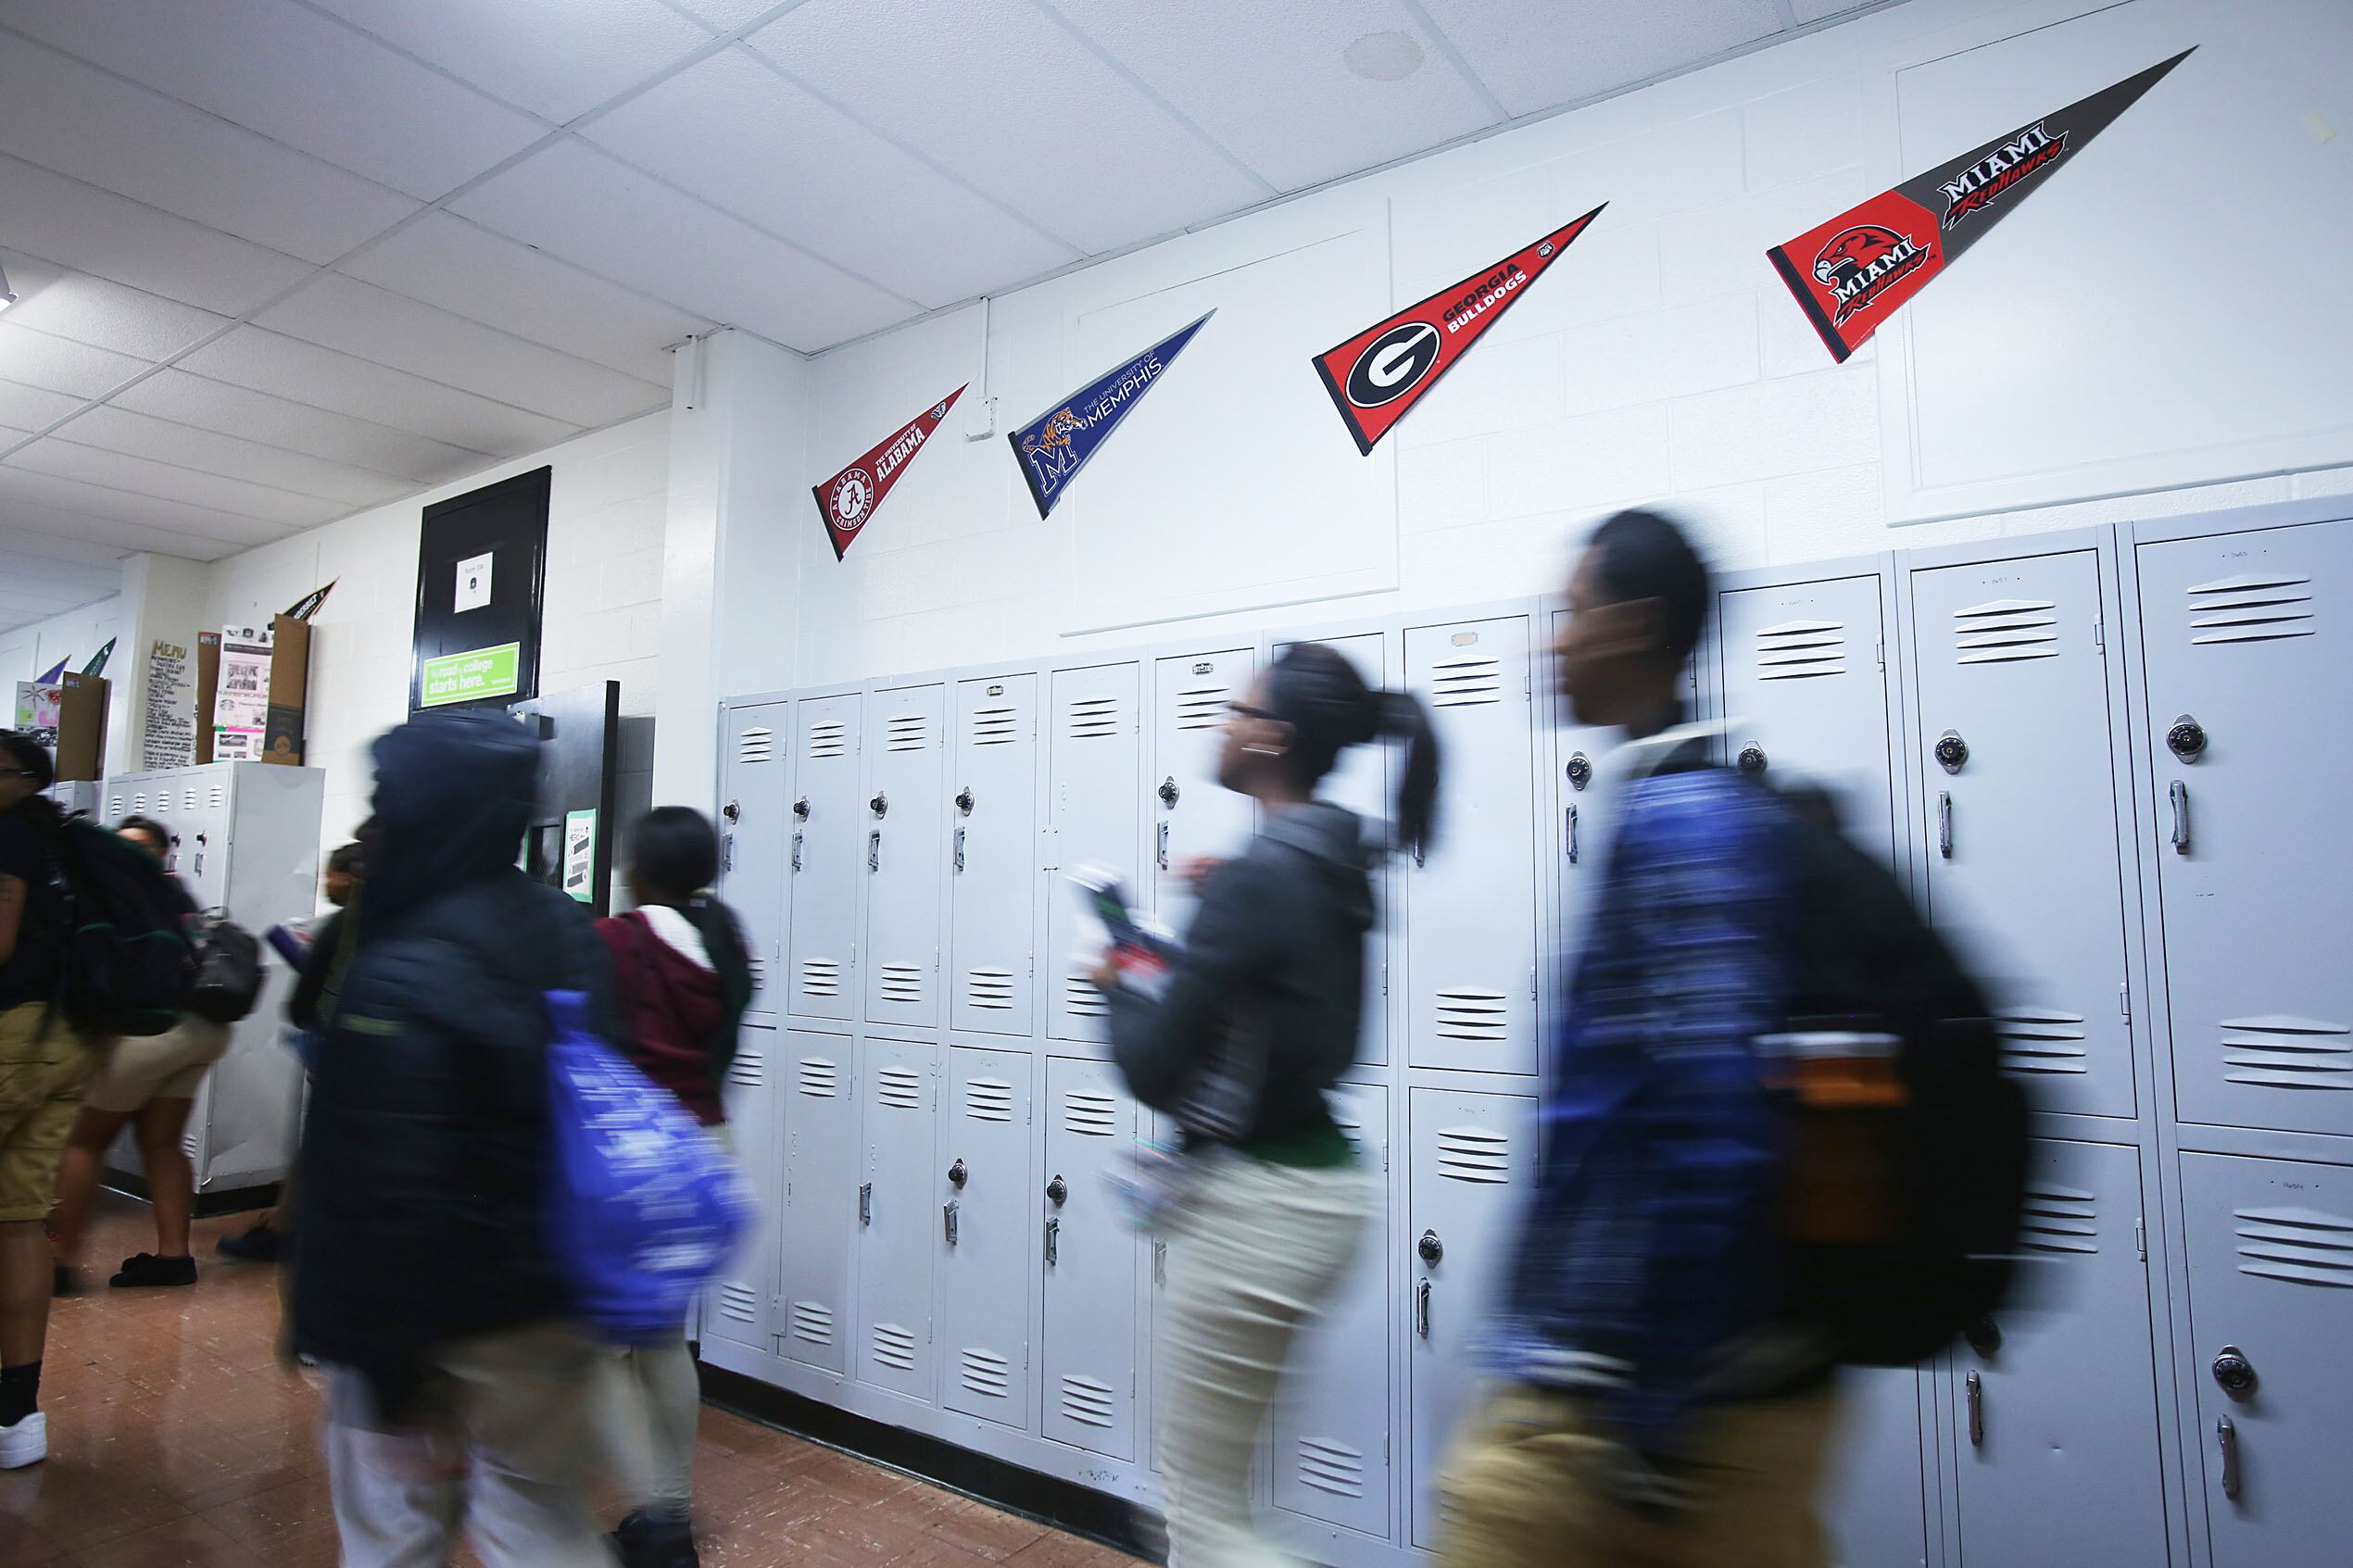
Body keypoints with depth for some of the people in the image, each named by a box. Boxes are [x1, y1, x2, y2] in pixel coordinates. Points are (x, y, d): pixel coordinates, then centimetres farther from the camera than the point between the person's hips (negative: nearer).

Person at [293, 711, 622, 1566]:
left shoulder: (398, 983, -24)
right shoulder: (571, 934, 0)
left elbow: (384, 1197, -23)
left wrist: (380, 1362, -14)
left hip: (430, 1315, -6)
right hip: (556, 1303, 6)